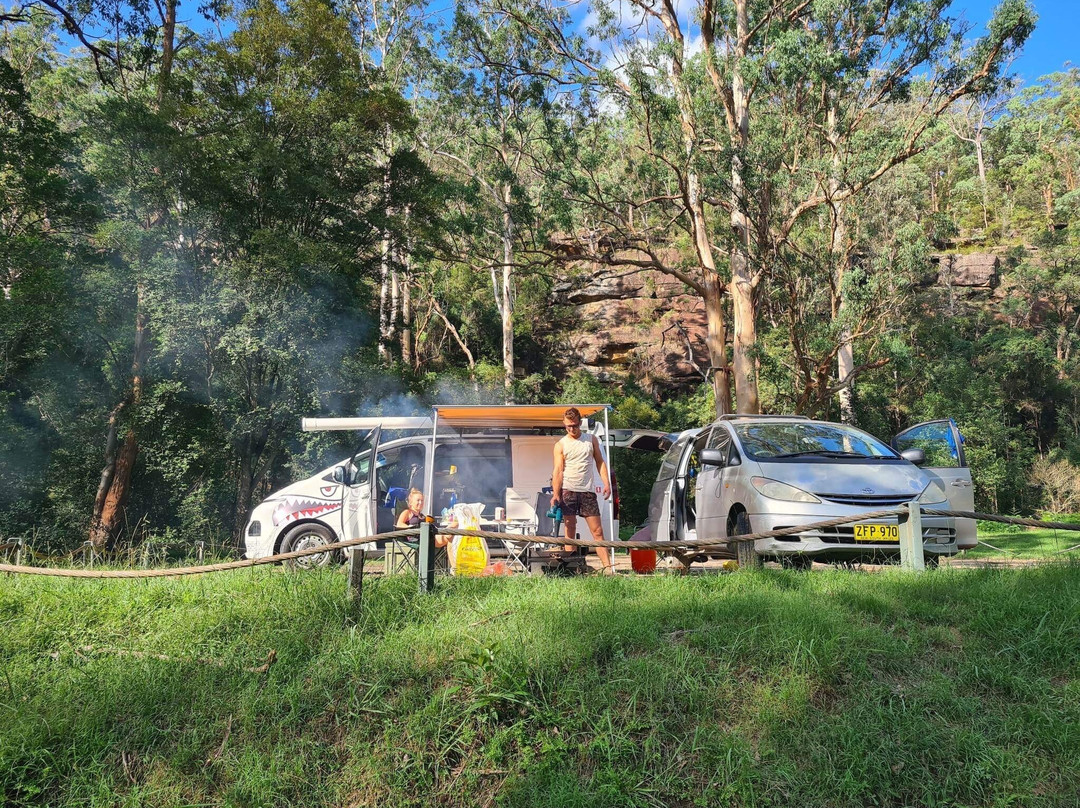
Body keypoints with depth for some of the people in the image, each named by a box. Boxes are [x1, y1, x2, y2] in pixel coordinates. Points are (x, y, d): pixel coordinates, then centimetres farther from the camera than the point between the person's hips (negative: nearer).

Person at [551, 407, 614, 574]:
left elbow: (600, 462, 13)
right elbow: (558, 471, -4)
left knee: (597, 531, -1)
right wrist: (555, 494, -16)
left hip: (587, 491, 2)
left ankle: (607, 567, -3)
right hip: (568, 491, -2)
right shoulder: (560, 445, 4)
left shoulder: (591, 439, 11)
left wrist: (606, 483, -1)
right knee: (570, 532, 0)